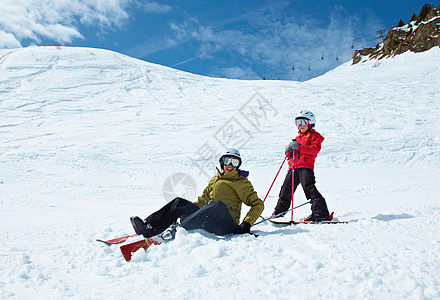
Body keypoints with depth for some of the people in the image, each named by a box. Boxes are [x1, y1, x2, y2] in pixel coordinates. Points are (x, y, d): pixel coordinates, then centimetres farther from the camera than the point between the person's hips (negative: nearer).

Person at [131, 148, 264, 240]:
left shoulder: (242, 183, 8)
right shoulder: (215, 179, 23)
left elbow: (258, 204, 4)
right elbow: (204, 198, 30)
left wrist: (246, 223, -10)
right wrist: (190, 208, 15)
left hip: (226, 223, -5)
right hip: (208, 219, 6)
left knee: (219, 204, -38)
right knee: (179, 203, -9)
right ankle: (149, 226, -24)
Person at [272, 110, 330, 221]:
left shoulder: (314, 136, 5)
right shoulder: (298, 137, 27)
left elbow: (315, 149, -15)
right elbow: (289, 155, 26)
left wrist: (299, 147, -23)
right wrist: (289, 150, 1)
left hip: (306, 167, -7)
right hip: (293, 167, 7)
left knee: (309, 188, -19)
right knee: (286, 189, 10)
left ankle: (321, 213, -19)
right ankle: (280, 210, 26)